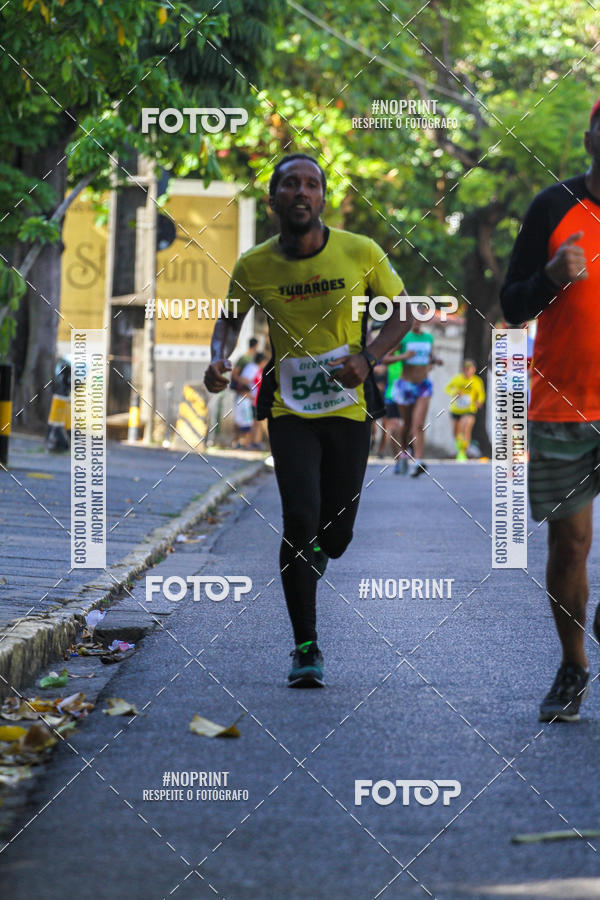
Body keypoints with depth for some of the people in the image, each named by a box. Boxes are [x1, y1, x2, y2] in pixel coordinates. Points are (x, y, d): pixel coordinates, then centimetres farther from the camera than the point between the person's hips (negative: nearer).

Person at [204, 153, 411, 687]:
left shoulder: (362, 254, -8)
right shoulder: (254, 267, -5)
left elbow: (402, 312, 5)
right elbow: (232, 317, 14)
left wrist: (368, 358, -12)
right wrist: (220, 358, -7)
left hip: (349, 409, 1)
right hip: (290, 412, -1)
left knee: (336, 534, 6)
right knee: (300, 518, -17)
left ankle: (312, 555, 47)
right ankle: (305, 647, -6)